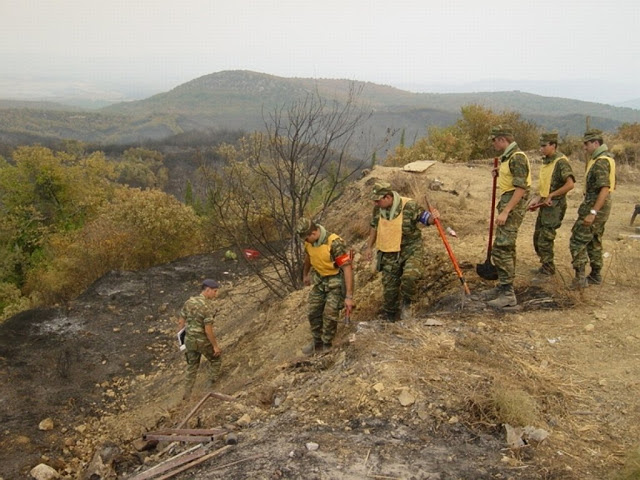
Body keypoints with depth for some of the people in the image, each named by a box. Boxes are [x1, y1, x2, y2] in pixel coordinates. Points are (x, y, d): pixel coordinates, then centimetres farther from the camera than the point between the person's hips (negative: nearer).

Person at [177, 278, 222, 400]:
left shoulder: (189, 302, -4)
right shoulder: (208, 307, -26)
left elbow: (181, 322, 4)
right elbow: (208, 330, -25)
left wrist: (183, 338, 17)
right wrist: (215, 345, -12)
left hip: (190, 340, 6)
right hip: (203, 342, -6)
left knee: (192, 367, 23)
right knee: (216, 358, 24)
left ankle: (187, 394, 27)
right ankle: (212, 381, 31)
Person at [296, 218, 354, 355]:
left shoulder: (334, 243, -31)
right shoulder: (309, 242, -9)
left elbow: (347, 268, -29)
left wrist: (349, 296, -30)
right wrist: (305, 274, 31)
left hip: (336, 281, -7)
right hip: (320, 280, 7)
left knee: (329, 315, -9)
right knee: (313, 313, 9)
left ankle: (326, 346, 12)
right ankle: (317, 343, 28)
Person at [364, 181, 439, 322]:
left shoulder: (409, 206, -17)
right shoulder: (378, 209, -2)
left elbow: (425, 218, -10)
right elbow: (374, 227, 15)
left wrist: (432, 217, -34)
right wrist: (369, 247, 15)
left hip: (411, 249, -4)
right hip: (389, 253, 4)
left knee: (410, 276, -30)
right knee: (389, 286, 9)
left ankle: (406, 304, -1)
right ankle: (389, 318, 30)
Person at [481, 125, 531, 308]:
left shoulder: (517, 157, -16)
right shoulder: (507, 156, 15)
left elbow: (521, 188, -23)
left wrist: (505, 211, -26)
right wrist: (499, 174, 14)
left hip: (513, 205, -11)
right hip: (507, 202, 11)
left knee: (501, 248, -13)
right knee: (507, 247, 16)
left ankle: (507, 294, -10)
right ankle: (504, 286, 26)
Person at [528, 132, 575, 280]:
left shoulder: (561, 162, -16)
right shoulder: (546, 161, 12)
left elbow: (570, 184, -26)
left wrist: (551, 196, -20)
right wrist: (536, 198, 5)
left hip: (555, 206, -9)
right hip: (544, 205, 9)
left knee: (545, 240, -6)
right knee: (537, 238, 15)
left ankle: (547, 270, 7)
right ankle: (545, 265, 30)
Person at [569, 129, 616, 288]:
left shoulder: (601, 162, -19)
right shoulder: (608, 158, 13)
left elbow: (605, 189, -27)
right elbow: (611, 185, 22)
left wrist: (592, 212, -30)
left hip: (595, 205, -11)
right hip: (602, 205, 11)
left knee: (577, 241, -8)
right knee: (594, 242, 18)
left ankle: (580, 278, -6)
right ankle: (596, 275, 26)